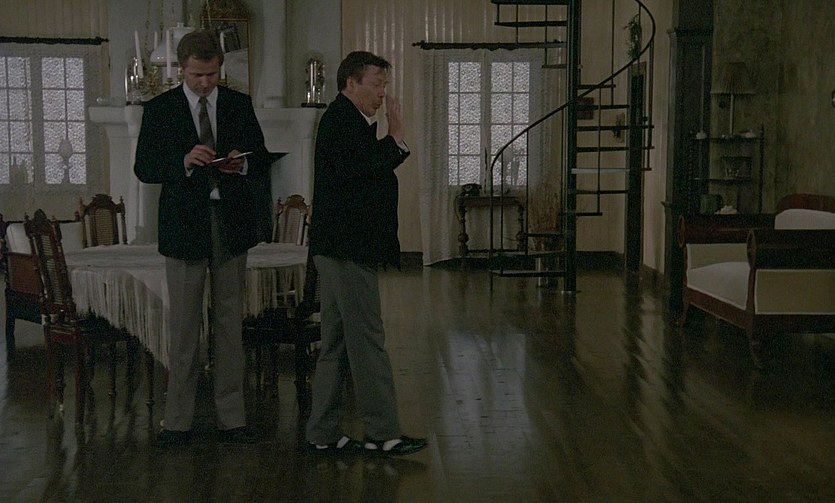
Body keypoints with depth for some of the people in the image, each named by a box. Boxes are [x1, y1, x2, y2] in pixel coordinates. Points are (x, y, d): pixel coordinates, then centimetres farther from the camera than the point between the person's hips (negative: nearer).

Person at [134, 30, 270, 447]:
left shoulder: (240, 105, 8)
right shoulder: (160, 109, 2)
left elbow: (262, 160, 11)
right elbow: (144, 168, -2)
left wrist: (242, 164, -12)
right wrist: (184, 162, -20)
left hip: (231, 224, 2)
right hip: (184, 225, -2)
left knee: (230, 322, 6)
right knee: (183, 327, 1)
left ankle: (231, 419, 13)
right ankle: (178, 421, 9)